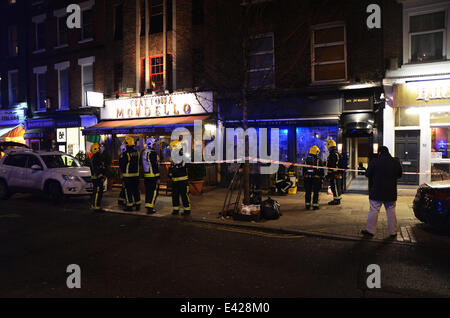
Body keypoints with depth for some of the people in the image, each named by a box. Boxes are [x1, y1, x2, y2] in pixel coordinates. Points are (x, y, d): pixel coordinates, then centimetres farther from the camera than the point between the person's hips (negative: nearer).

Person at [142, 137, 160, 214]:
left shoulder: (144, 152, 12)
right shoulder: (153, 153, -16)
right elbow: (155, 166, -19)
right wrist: (157, 177, -16)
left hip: (146, 175, 9)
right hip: (153, 176, -9)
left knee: (148, 191, 15)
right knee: (154, 192, -3)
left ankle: (148, 206, 23)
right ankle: (150, 208, -3)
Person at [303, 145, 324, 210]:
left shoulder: (306, 160, 5)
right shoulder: (319, 161, -6)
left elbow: (303, 170, 10)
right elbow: (321, 171, -3)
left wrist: (304, 177, 17)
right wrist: (321, 178, 6)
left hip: (307, 178, 3)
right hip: (316, 178, -3)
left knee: (308, 192, 9)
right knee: (316, 192, 2)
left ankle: (307, 205, 12)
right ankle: (315, 205, 2)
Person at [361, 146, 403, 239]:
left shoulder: (374, 162, -12)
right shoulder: (396, 162, 0)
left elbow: (367, 174, -5)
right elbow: (399, 175, 13)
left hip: (377, 192, -3)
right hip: (391, 193, 3)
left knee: (373, 211, 3)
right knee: (391, 212, 12)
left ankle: (370, 231, 9)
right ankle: (393, 232, 19)